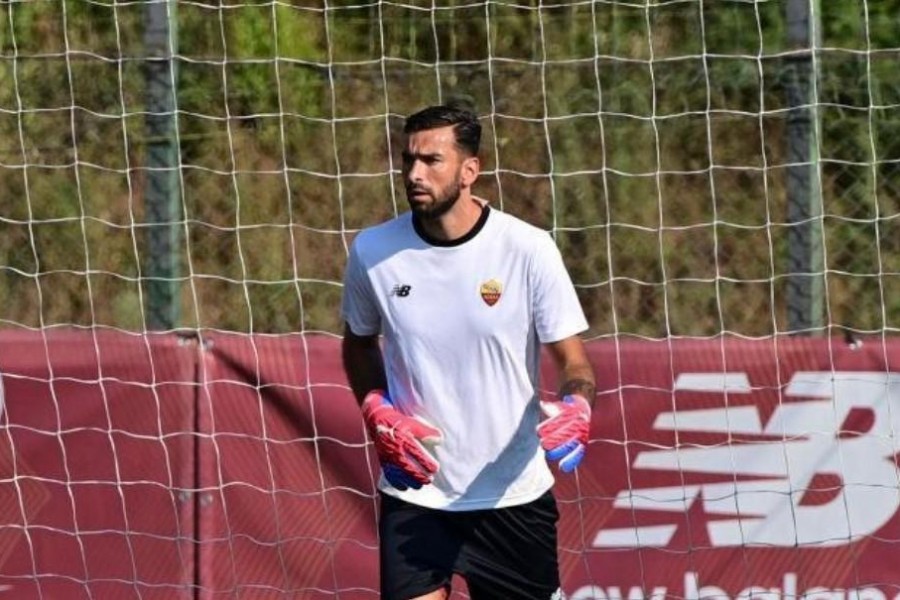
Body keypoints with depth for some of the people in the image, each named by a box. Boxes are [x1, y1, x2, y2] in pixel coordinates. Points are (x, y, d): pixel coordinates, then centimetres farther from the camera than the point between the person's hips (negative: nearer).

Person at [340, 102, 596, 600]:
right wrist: (376, 412, -2)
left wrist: (576, 408, -27)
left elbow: (573, 361, -5)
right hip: (414, 493, 1)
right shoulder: (372, 251, -3)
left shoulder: (527, 249, -10)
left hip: (513, 497, -1)